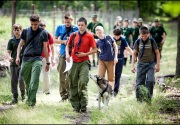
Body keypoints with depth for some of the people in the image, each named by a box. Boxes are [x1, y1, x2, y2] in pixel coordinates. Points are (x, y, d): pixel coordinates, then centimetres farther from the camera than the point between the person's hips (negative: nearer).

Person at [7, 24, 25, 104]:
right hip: (13, 63, 2)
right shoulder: (11, 41, 6)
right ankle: (15, 98, 10)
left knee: (21, 79, -13)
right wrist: (9, 57, -19)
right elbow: (8, 51, 2)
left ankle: (23, 94, 12)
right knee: (13, 81, 1)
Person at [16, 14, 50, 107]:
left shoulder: (43, 33, 4)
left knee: (34, 82, -12)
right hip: (26, 59, 2)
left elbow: (45, 48, 9)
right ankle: (28, 97, 30)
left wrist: (47, 62, 9)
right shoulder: (25, 31, 8)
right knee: (26, 81, 10)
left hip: (37, 59, -2)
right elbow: (20, 45, 13)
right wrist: (18, 57, 0)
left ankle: (32, 101, -14)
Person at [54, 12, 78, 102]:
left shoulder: (75, 28, 3)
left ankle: (70, 93, 8)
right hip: (62, 54, 1)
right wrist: (63, 41, -6)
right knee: (62, 75, -1)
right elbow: (55, 40, 11)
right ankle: (63, 95, 6)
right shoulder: (60, 27, 7)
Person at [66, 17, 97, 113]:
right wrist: (67, 54, 1)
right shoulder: (73, 35, 6)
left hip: (84, 62, -3)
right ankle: (76, 105, 14)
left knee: (83, 83, -15)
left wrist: (85, 54, -11)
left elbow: (94, 50, 3)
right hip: (74, 62, 3)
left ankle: (83, 106, -7)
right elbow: (68, 46, 19)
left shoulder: (89, 36, -2)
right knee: (73, 85, 4)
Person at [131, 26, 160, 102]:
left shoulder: (151, 41, -5)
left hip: (151, 64, -2)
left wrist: (157, 65, -4)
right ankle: (139, 99, 10)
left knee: (150, 81, -17)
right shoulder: (138, 42, -2)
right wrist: (132, 65, 1)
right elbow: (134, 53, 6)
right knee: (139, 82, 0)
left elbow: (157, 53, 1)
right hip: (141, 64, 2)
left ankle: (148, 97, -7)